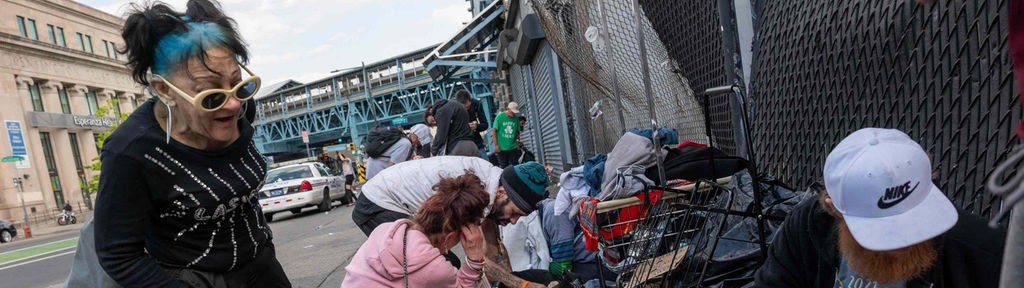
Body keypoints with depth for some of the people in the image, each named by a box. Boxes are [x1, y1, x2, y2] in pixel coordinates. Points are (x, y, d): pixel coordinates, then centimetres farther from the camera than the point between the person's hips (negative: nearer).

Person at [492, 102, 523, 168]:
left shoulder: (516, 118, 4)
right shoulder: (500, 117, -6)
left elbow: (517, 132, 12)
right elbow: (494, 131, -5)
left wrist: (517, 142, 5)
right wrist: (496, 145, -9)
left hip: (513, 148, 3)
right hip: (502, 148, -3)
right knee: (503, 167, 5)